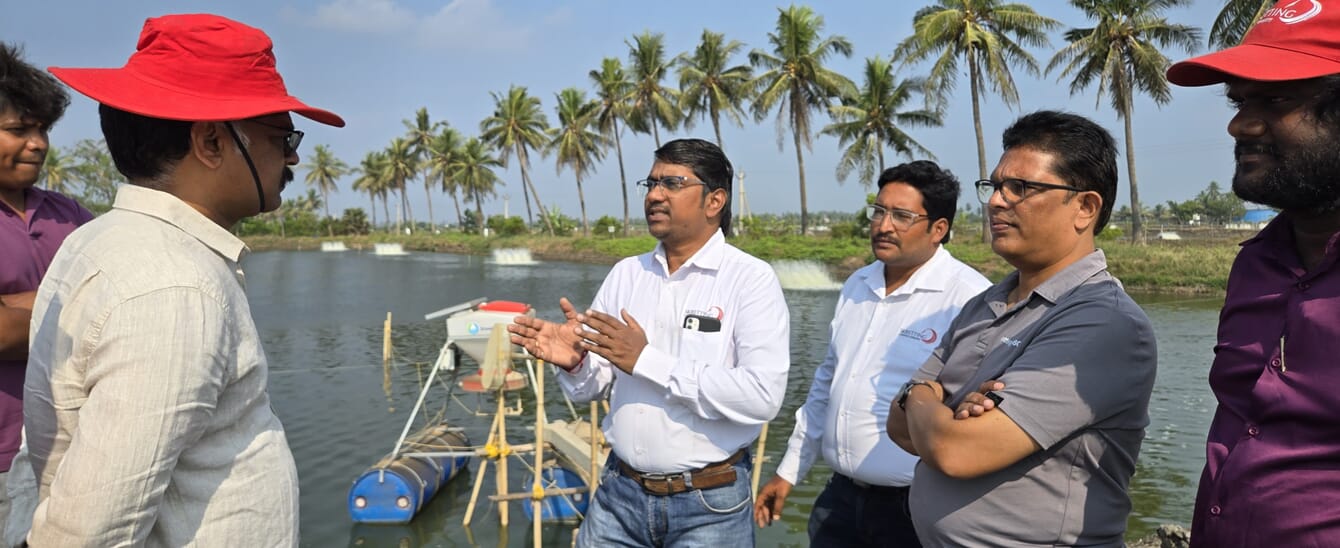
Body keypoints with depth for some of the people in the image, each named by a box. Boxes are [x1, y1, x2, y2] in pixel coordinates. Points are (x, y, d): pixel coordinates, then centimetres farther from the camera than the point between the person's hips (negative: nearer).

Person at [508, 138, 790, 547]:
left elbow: (762, 396, -23)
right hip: (620, 493, 4)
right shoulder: (626, 273, 3)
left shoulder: (751, 279, -11)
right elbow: (591, 388, 6)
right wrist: (574, 364, -17)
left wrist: (647, 361, -22)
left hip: (708, 504, -4)